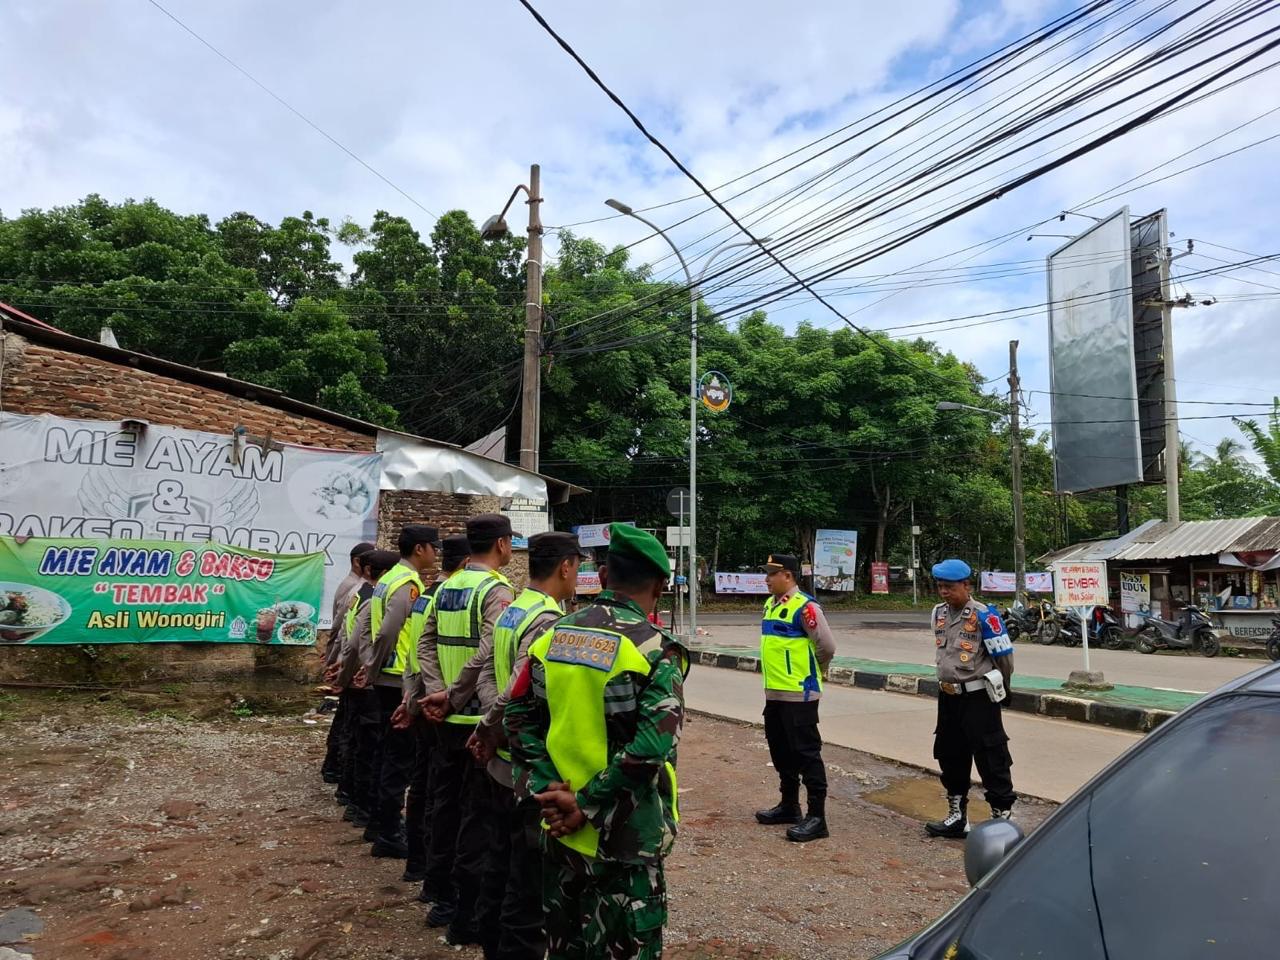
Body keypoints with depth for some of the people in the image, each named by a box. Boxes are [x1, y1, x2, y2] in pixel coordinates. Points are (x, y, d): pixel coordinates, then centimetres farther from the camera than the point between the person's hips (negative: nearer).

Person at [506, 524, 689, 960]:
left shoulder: (553, 636, 1)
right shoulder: (655, 649, -16)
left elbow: (519, 716, 1)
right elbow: (651, 748, -24)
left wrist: (546, 788, -4)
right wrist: (586, 807, -16)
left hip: (559, 830, 6)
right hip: (623, 838, -5)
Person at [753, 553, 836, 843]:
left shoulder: (805, 607, -17)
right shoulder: (770, 605, 11)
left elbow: (827, 646, -16)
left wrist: (813, 670, 0)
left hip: (799, 694, -9)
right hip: (774, 692, 9)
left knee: (806, 753, -3)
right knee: (781, 752, 18)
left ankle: (816, 817, 5)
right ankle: (789, 805, 31)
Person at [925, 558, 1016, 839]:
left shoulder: (983, 615, -16)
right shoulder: (939, 613, 5)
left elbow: (1004, 656, -7)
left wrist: (1001, 690, 5)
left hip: (978, 698, -7)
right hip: (948, 697, 8)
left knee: (991, 758, -1)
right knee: (950, 756, 15)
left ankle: (1002, 815, 11)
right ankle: (957, 816, 29)